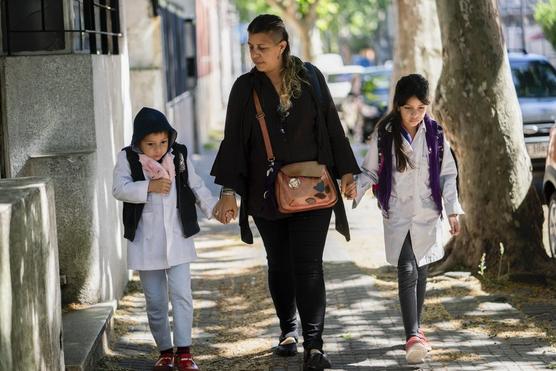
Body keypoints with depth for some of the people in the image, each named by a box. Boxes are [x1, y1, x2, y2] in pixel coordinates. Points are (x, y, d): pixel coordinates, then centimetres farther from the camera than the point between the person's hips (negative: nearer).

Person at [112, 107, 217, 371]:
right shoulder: (127, 159, -5)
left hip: (177, 239, 1)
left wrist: (213, 207, -4)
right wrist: (149, 186, -27)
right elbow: (119, 189, -17)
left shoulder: (178, 156, 2)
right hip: (146, 242, -1)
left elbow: (196, 186, 8)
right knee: (155, 301, 7)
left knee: (181, 294, -7)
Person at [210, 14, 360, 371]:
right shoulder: (246, 88, 1)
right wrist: (229, 191, -8)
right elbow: (233, 140, 0)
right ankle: (289, 330, 30)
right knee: (279, 265, 12)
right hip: (267, 193, 2)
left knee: (308, 266, -9)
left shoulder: (310, 77, 0)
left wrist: (346, 172, 4)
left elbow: (332, 126, 7)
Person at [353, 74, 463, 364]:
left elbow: (448, 175, 7)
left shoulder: (435, 134, 1)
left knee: (420, 272, 10)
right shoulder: (383, 135, -5)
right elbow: (369, 172, 3)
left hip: (428, 215, 3)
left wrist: (453, 211, 3)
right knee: (407, 272, -14)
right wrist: (351, 196, -14)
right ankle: (413, 336, -22)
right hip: (398, 216, -2)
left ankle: (415, 328, 25)